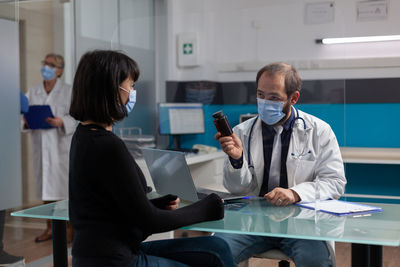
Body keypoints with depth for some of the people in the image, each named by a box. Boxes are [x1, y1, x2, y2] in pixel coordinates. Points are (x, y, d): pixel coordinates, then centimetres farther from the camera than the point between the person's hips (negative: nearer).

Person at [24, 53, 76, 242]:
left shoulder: (69, 92, 0)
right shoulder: (32, 92, 14)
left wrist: (61, 122, -23)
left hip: (62, 146, -4)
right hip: (41, 146, 5)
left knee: (64, 188, -3)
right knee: (46, 188, 10)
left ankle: (69, 228, 7)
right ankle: (50, 228, 21)